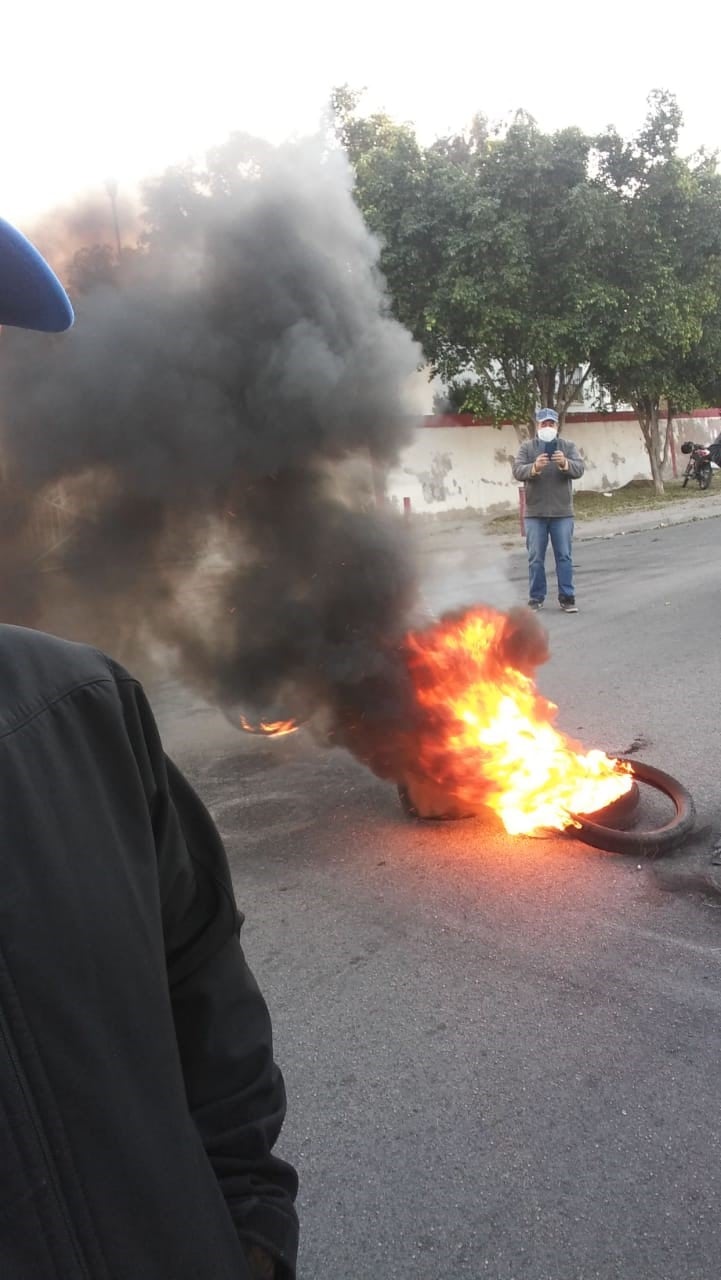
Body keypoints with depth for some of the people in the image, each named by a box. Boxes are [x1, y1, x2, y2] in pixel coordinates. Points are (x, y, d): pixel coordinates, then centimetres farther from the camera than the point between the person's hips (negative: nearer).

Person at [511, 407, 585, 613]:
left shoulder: (568, 446, 6)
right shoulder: (526, 447, 5)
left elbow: (579, 469, -7)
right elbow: (517, 471, -9)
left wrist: (565, 463, -29)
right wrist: (534, 467, -29)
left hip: (562, 512, 0)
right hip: (535, 513, 0)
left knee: (564, 556, 3)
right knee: (536, 558, 4)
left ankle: (567, 597, 9)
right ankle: (536, 598, 12)